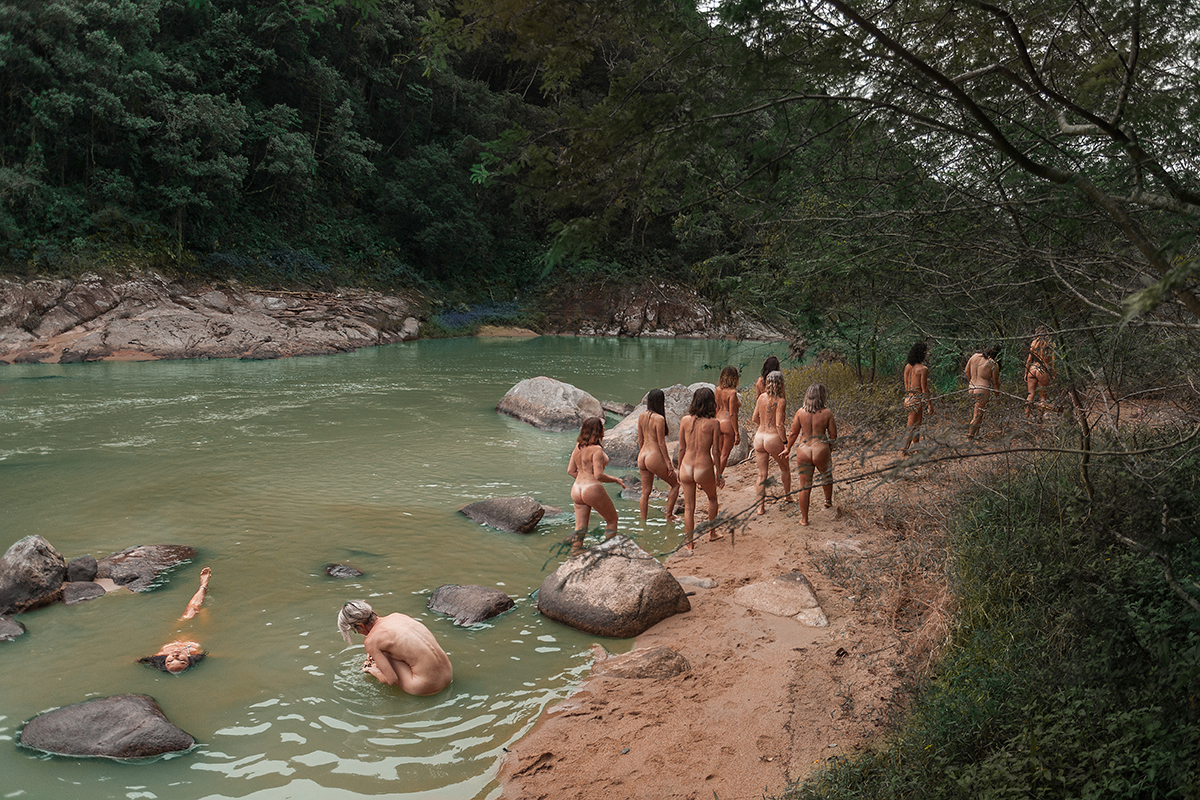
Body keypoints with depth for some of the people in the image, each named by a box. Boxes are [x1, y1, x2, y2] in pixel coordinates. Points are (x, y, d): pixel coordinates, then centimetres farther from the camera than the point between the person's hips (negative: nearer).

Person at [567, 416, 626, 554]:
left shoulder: (578, 447, 6)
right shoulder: (596, 450, -17)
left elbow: (571, 470, 11)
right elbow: (599, 475, -22)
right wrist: (616, 480, -7)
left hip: (576, 490, 7)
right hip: (593, 490, -7)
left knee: (580, 527, 12)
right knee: (612, 519, 15)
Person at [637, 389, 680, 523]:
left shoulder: (642, 416, 5)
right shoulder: (659, 419, -17)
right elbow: (661, 443, -15)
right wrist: (668, 462, -9)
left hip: (643, 456, 7)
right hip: (655, 457, -7)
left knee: (645, 492, 15)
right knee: (675, 484, 14)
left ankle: (643, 522, 19)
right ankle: (669, 516, 20)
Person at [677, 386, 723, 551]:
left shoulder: (685, 420, -3)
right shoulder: (713, 423, -11)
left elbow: (681, 449, 2)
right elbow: (716, 451, -7)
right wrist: (718, 474, 3)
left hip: (687, 468, 2)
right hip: (704, 469, -2)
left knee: (689, 507, 14)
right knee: (712, 498, 28)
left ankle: (690, 542, 22)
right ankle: (711, 533, 38)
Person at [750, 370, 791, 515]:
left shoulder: (762, 397, 2)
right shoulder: (781, 401, -14)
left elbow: (755, 419, 9)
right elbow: (779, 424, -18)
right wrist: (785, 443, -13)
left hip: (759, 438, 5)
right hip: (773, 439, -5)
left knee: (762, 474, 11)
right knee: (785, 468, 23)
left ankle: (761, 507, 11)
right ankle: (787, 495, 42)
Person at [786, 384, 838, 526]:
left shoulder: (800, 412, -3)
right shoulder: (827, 413, -7)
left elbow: (793, 433, 2)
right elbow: (833, 435, -1)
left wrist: (788, 449, 17)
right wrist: (830, 448, 19)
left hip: (803, 450, 1)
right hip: (821, 450, -1)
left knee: (805, 486, 9)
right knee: (827, 476, 31)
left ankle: (804, 518, 15)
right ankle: (828, 500, 47)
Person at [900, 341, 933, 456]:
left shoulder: (907, 367, 6)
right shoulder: (923, 369, -16)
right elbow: (924, 389, -15)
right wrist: (930, 405, -8)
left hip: (908, 398, 8)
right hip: (917, 400, -8)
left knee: (917, 425, 20)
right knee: (912, 427, 0)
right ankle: (904, 450, 3)